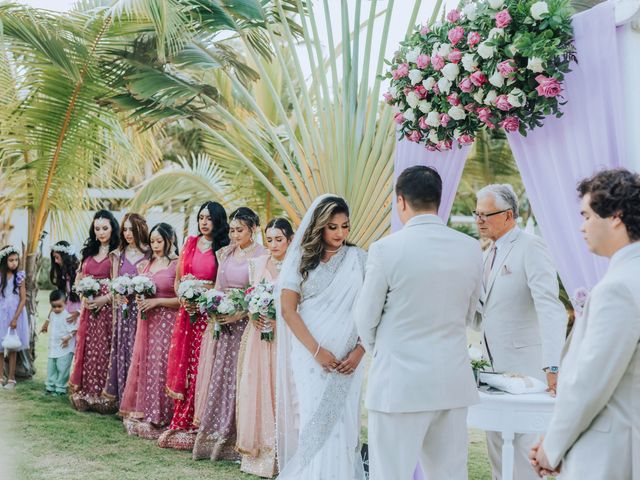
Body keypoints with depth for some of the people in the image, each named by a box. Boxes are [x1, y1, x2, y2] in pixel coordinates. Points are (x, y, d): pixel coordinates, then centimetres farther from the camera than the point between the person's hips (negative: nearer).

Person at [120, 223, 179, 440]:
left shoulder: (178, 265, -6)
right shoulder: (145, 265, 14)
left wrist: (157, 301, -15)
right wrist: (138, 299, 1)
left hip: (167, 323, -6)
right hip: (146, 322, 6)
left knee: (160, 366, -5)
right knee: (142, 364, 7)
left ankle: (158, 418, 3)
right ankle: (141, 414, 15)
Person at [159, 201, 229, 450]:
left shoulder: (224, 249, -2)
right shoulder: (190, 243, 12)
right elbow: (177, 278, 16)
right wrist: (183, 297, -1)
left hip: (210, 314, -4)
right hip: (187, 311, 4)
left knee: (200, 367, -4)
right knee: (181, 366, 3)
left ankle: (192, 425, 5)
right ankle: (180, 424, 12)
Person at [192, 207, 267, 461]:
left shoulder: (262, 256, -7)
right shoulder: (225, 253, 12)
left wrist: (239, 314, -19)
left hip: (243, 324, -6)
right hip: (219, 322, 6)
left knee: (235, 378, -4)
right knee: (214, 377, 6)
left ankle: (230, 441, 6)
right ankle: (210, 435, 13)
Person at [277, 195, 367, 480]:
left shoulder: (358, 259, 5)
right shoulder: (301, 258, 3)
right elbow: (287, 309, -2)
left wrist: (358, 351, -10)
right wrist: (317, 351, -10)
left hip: (346, 358, 1)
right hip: (310, 354, -1)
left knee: (341, 423, 1)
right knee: (313, 422, -1)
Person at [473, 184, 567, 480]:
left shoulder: (530, 247, -14)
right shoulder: (490, 253, 13)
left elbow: (550, 308, -24)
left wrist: (553, 366, -32)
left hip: (523, 364, -8)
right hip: (494, 364, 8)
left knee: (525, 444, -5)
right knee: (496, 442, 14)